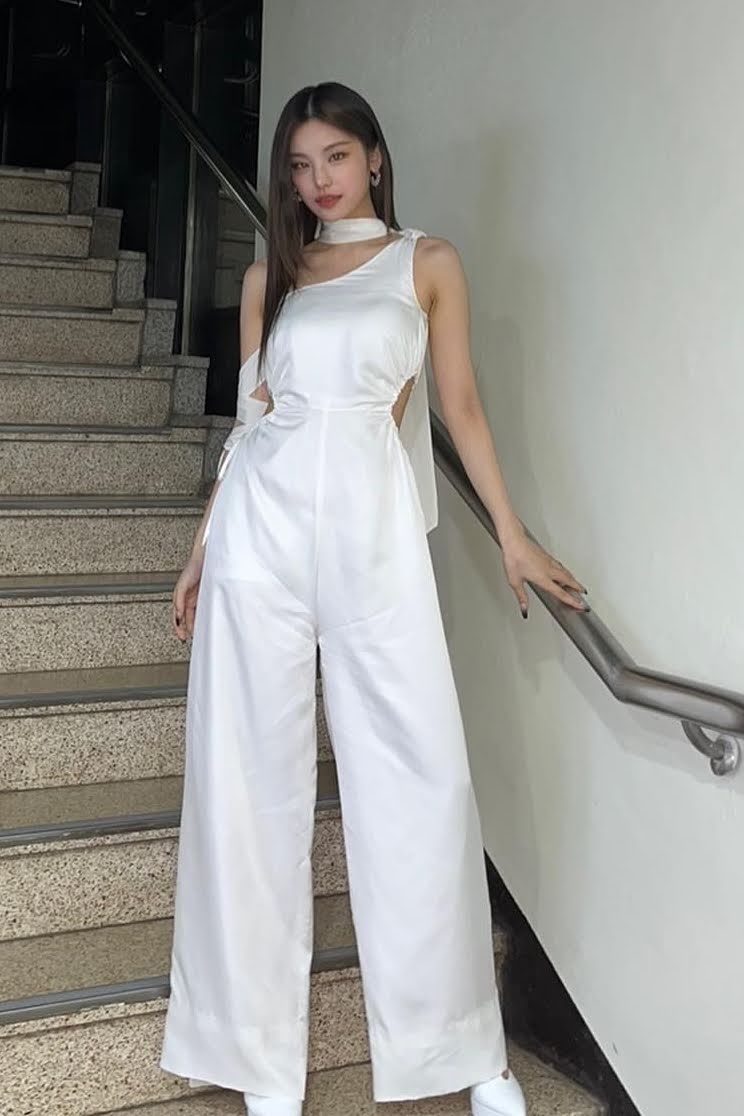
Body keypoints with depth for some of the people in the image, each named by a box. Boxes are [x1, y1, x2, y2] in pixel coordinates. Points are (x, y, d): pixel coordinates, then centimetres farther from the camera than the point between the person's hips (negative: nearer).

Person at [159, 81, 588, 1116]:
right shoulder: (269, 275, 16)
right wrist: (202, 549, 13)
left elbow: (461, 403, 9)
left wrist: (513, 535, 4)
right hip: (263, 525, 2)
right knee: (255, 776, 2)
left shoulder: (427, 262, 11)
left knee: (421, 776, -3)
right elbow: (249, 418, 16)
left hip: (374, 526, -2)